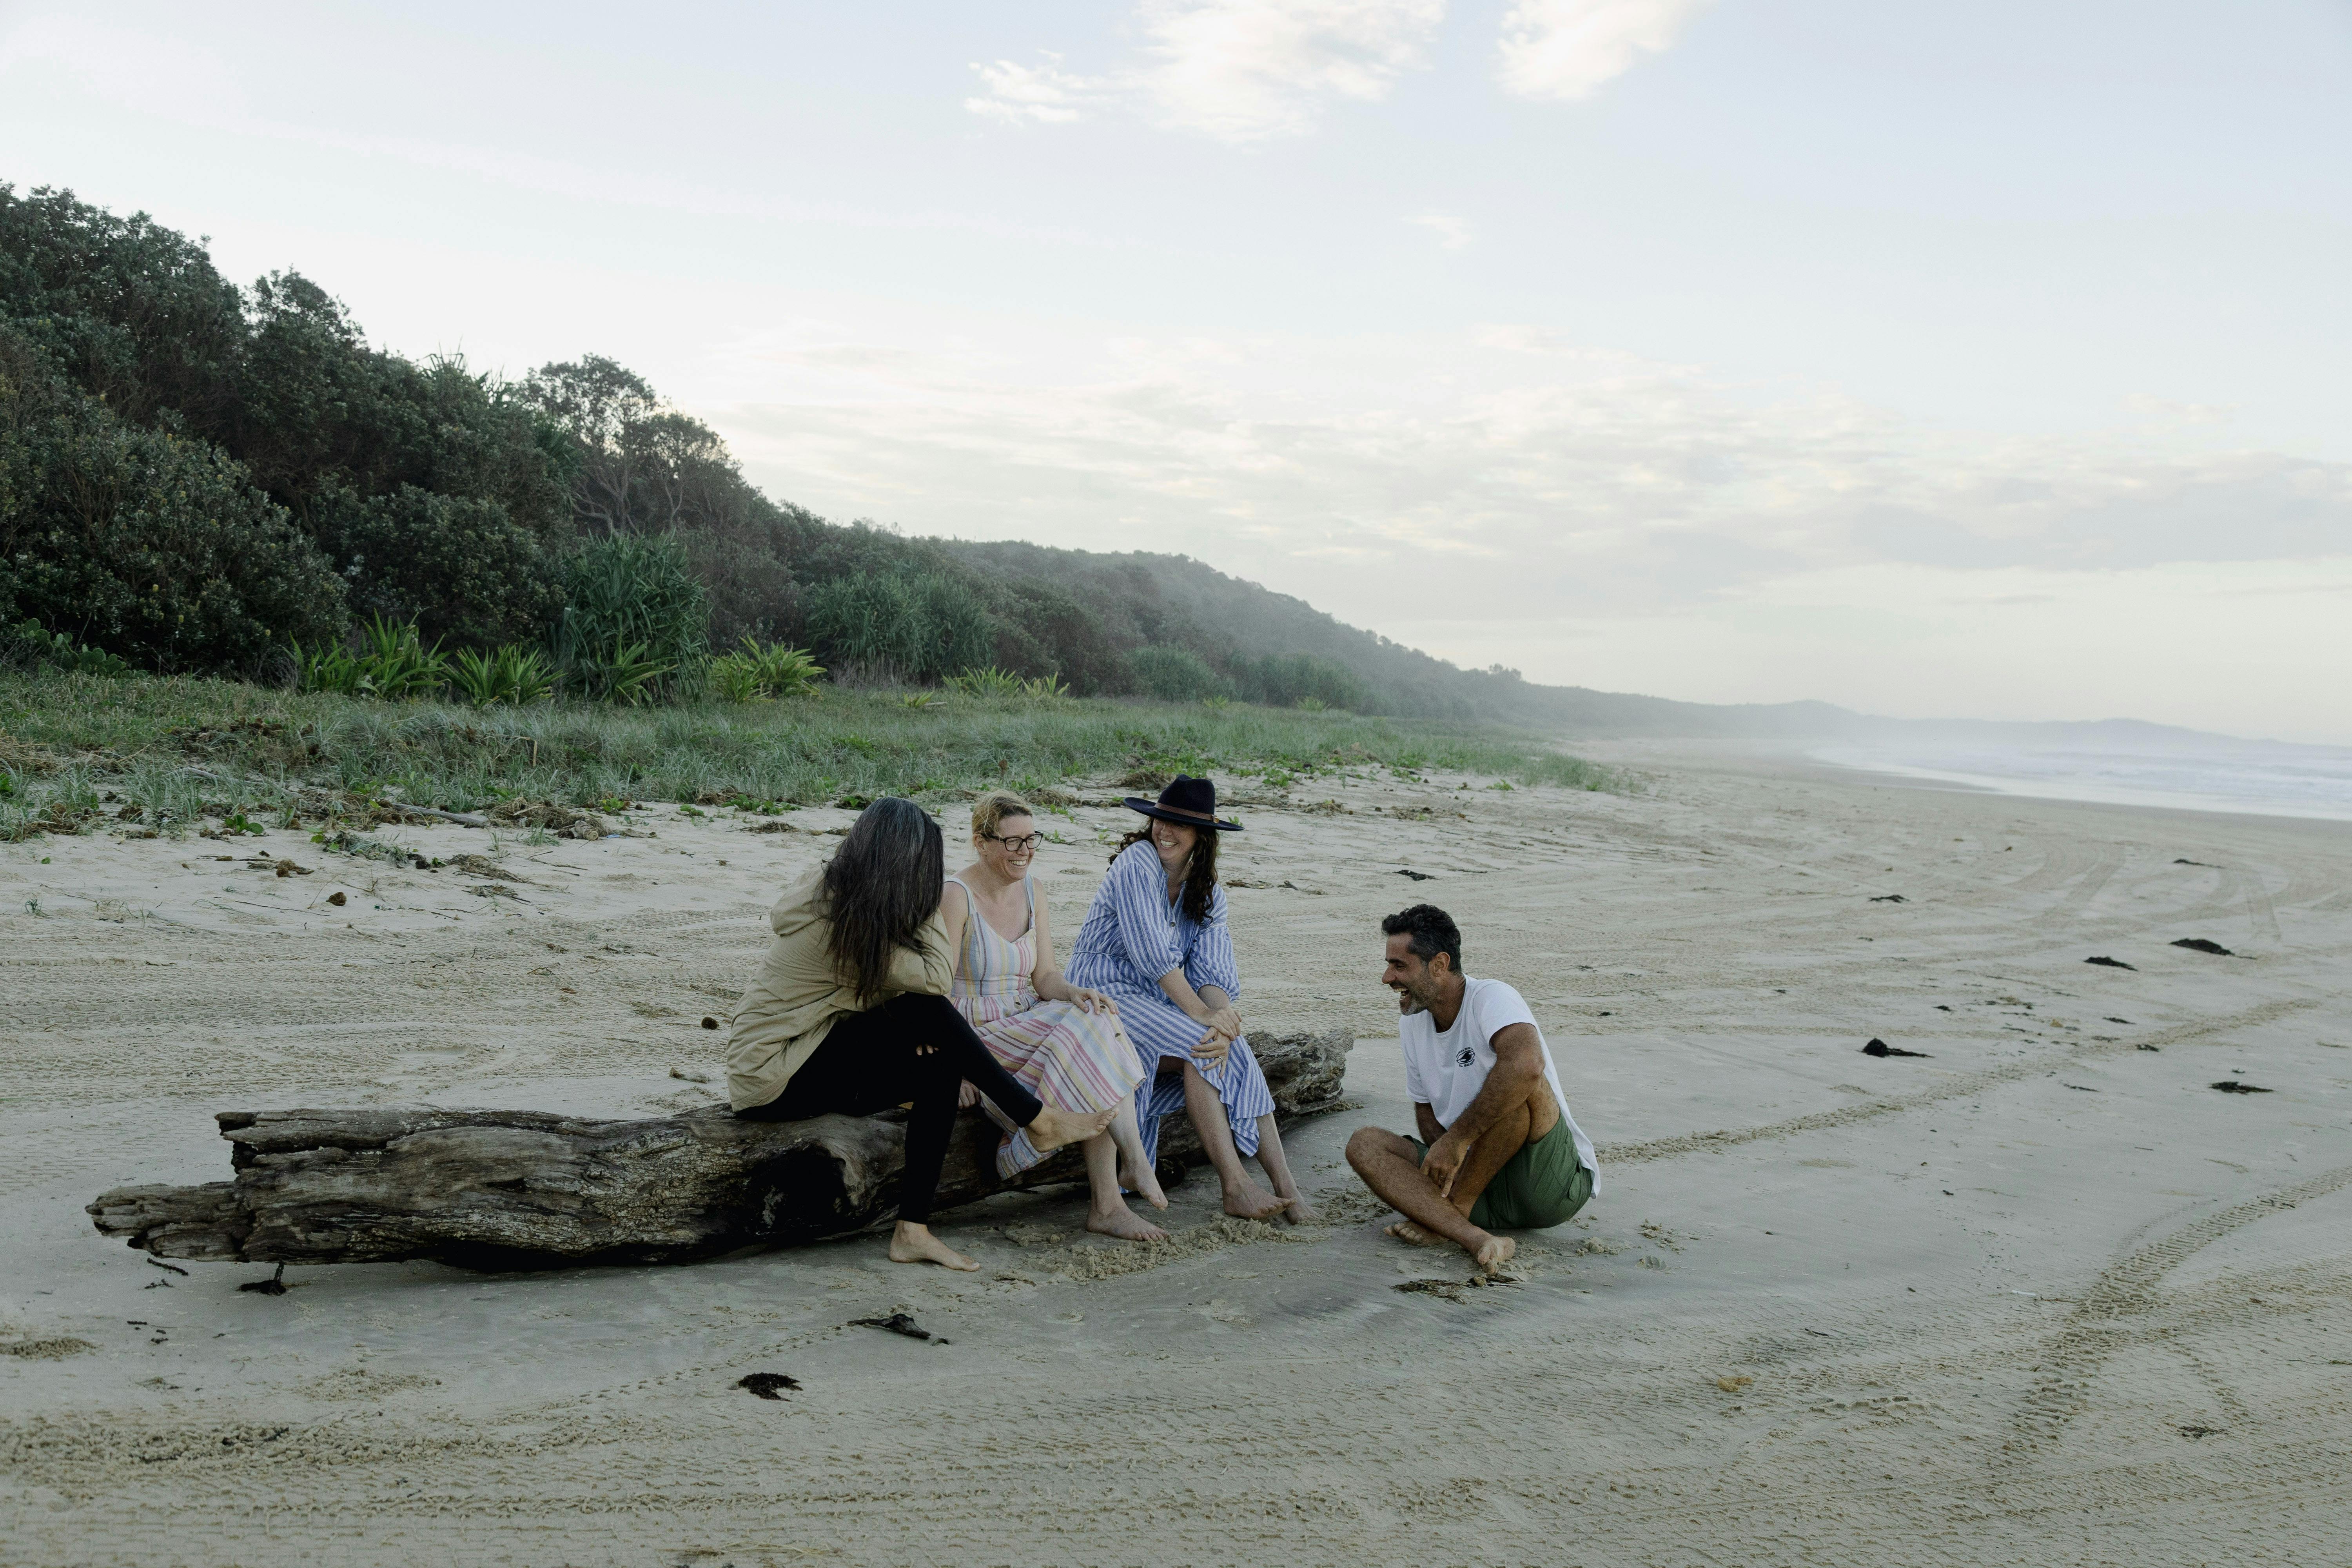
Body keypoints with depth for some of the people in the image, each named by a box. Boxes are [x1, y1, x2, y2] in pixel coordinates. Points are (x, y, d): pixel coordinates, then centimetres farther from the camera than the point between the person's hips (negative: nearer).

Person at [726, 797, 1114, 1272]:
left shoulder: (833, 898, 4)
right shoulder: (842, 925, -24)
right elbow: (938, 978, -19)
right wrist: (927, 904, -10)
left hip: (807, 1058, 9)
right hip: (773, 1079, -9)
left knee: (941, 1068, -6)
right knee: (928, 1013, -20)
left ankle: (913, 1232, -6)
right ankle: (1038, 1121, -7)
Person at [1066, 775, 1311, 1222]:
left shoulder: (1208, 894, 8)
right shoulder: (1137, 862, -11)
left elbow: (1214, 971, -4)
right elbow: (1150, 953, -19)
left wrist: (1224, 1018, -25)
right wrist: (1201, 1014, -23)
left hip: (1158, 1002, 6)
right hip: (1104, 993, -6)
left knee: (1233, 1051, -20)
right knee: (1201, 1047, -27)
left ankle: (1285, 1187, -23)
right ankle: (1236, 1188, -27)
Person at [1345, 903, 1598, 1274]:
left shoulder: (1491, 998, -17)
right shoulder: (1412, 1024, 8)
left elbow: (1527, 1064, -38)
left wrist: (1457, 1139, -30)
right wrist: (1446, 1156, -6)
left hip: (1554, 1184, -7)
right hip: (1484, 1189, 7)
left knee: (1520, 1084, -33)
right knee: (1365, 1144, -9)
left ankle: (1449, 1216, -18)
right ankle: (1478, 1240, -30)